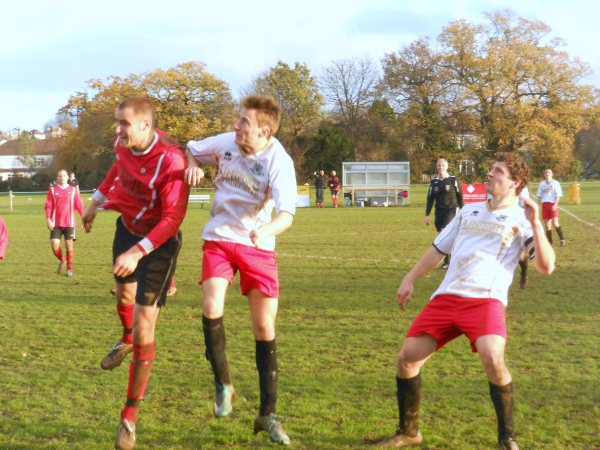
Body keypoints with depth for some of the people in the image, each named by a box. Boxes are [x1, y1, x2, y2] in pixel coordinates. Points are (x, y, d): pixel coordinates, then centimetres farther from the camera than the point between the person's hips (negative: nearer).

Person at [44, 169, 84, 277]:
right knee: (54, 245, -7)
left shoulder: (73, 190, 6)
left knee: (69, 246, -1)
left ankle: (69, 269, 12)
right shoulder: (52, 190, 4)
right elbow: (48, 206, 2)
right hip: (56, 223, 0)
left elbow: (79, 205, 6)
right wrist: (48, 219, -7)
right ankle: (62, 260, 22)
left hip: (69, 223, 0)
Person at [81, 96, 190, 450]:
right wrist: (97, 201, 22)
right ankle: (126, 340, 66)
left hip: (158, 242, -6)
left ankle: (130, 417, 2)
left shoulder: (170, 160, -33)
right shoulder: (125, 144, -11)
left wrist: (138, 251, -40)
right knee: (124, 293, 29)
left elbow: (173, 218, -33)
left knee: (144, 328, -9)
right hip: (127, 228, 7)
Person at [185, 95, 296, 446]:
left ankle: (268, 414, 12)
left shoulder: (279, 162, -20)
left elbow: (287, 215, -31)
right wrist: (193, 166, -13)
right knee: (212, 308, -20)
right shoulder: (226, 142, -8)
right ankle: (224, 385, 4)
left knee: (265, 328, 0)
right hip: (219, 239, 2)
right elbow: (190, 151, 12)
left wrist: (266, 231, -53)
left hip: (258, 246, -2)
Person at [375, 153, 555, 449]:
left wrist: (535, 223, -14)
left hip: (486, 300, -5)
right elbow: (438, 249, 29)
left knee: (493, 359, -31)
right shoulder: (469, 211, 21)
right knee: (407, 357, -3)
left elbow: (546, 267, -8)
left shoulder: (521, 219, 4)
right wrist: (410, 279, 20)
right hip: (446, 298, 6)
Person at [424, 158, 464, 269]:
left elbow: (459, 196, 2)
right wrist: (427, 214, 8)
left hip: (451, 211, -4)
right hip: (439, 212, 4)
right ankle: (447, 261, 17)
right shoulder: (434, 182, 7)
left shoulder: (453, 180, -3)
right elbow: (430, 198, 11)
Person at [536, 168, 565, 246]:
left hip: (553, 204, -4)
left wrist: (555, 205, -15)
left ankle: (562, 239, -3)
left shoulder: (555, 183, -1)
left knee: (555, 223, -15)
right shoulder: (542, 184, 12)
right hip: (544, 204, 4)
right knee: (547, 223, 5)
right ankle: (549, 242, 10)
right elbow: (539, 196, 17)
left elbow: (558, 195, -5)